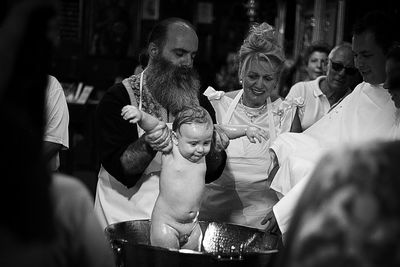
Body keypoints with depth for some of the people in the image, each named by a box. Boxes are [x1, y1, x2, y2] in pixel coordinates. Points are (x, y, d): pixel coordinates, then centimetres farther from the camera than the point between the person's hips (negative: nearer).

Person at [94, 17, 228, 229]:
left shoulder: (197, 102, 8)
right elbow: (120, 170, -12)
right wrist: (148, 144, -29)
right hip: (126, 216, -3)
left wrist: (213, 148, -13)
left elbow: (210, 174, 7)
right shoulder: (118, 98, -6)